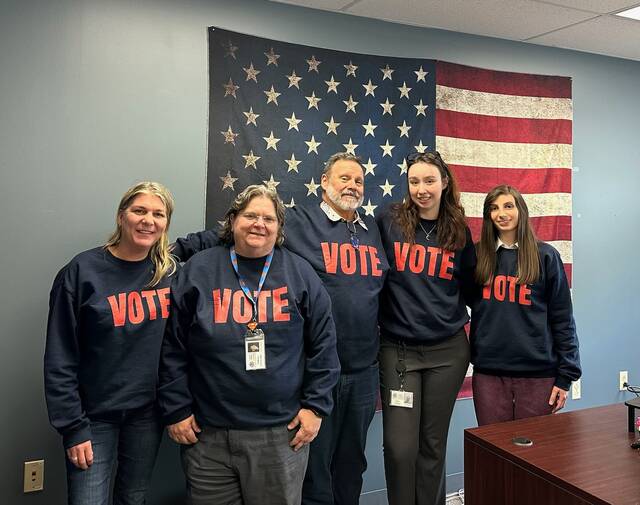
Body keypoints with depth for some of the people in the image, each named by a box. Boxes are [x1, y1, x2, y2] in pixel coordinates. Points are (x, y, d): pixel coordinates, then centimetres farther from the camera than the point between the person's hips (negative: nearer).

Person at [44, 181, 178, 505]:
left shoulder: (172, 272, -3)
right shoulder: (82, 271, -11)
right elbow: (60, 360, -10)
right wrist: (73, 427, -11)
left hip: (148, 412, 3)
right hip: (95, 415, -3)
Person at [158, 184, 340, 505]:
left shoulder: (300, 273, 2)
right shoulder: (198, 271, 0)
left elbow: (323, 345, 3)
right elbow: (173, 348, 1)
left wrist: (316, 406, -2)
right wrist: (176, 410, 0)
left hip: (282, 433, 0)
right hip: (207, 433, 0)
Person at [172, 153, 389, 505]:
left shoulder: (375, 230, 10)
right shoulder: (298, 222, -7)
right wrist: (181, 247, -15)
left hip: (364, 369, 5)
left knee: (352, 460, 20)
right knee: (314, 459, 10)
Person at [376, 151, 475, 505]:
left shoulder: (458, 231, 5)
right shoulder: (389, 222, -4)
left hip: (448, 350, 2)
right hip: (398, 349, -2)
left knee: (433, 443, 13)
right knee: (400, 446, -2)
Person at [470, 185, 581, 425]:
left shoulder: (545, 256, 0)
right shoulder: (479, 255, 4)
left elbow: (563, 319, 0)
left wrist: (565, 376, -2)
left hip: (538, 372, -1)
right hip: (488, 372, 1)